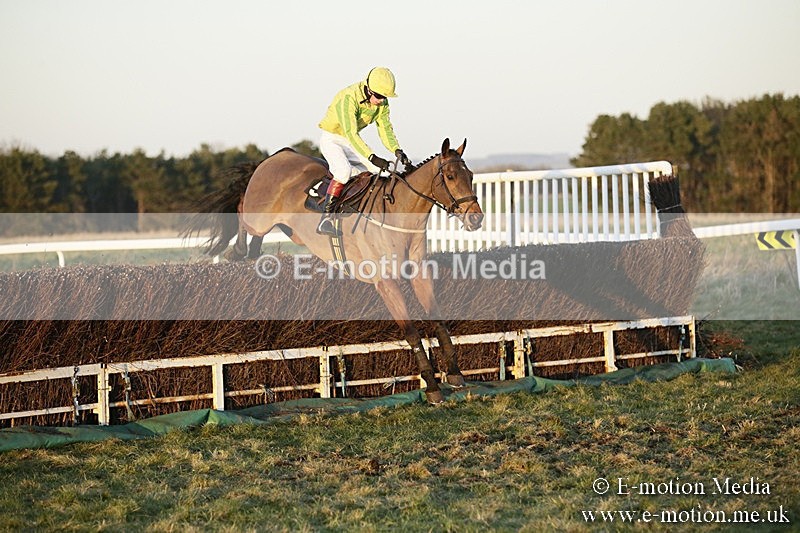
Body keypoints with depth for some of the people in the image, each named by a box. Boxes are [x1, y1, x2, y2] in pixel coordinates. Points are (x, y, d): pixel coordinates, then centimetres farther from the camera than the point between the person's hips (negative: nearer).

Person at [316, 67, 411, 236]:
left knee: (381, 170, -4)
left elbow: (385, 129, -6)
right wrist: (372, 157, -45)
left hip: (353, 142, 8)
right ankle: (325, 218, -30)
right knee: (343, 172, -32)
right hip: (332, 138, -8)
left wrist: (397, 151, -26)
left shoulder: (382, 103, -7)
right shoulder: (348, 98, -31)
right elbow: (351, 133, -37)